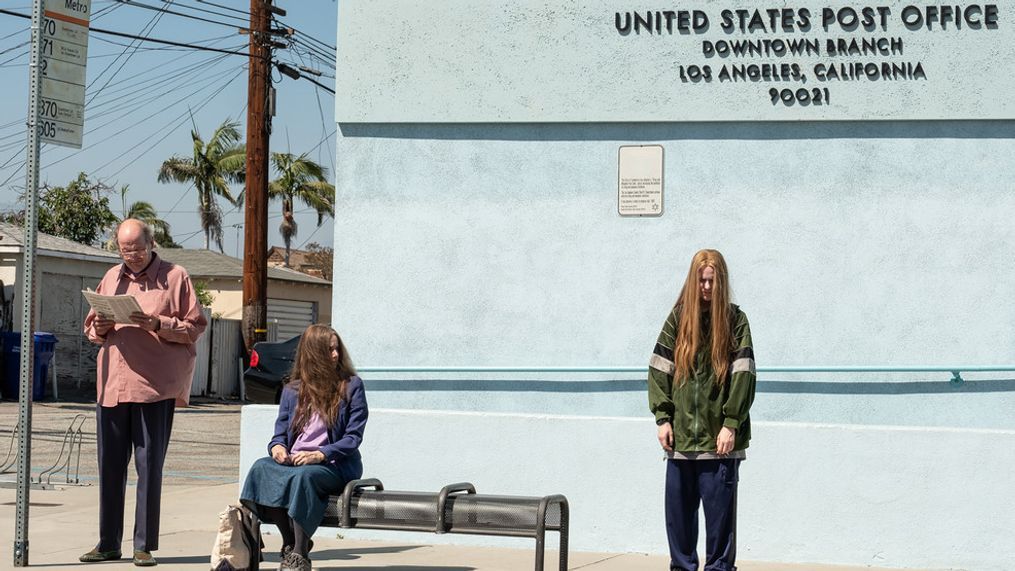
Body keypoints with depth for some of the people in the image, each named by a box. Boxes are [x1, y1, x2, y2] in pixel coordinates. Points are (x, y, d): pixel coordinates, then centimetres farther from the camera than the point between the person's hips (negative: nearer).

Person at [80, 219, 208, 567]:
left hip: (155, 385, -4)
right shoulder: (111, 278, 17)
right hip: (111, 384, 5)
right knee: (109, 465, 6)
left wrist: (158, 324, -16)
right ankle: (108, 544, 15)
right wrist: (99, 328, 0)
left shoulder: (175, 277, 3)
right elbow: (91, 327, 22)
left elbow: (195, 326, -2)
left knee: (149, 466, -1)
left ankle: (145, 546, 5)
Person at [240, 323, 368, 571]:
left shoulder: (351, 386, 3)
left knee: (303, 476, -37)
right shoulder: (292, 390, 15)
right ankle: (290, 544, -21)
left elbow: (353, 437, -4)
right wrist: (277, 447, -11)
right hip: (293, 461, 4)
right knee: (262, 467, -28)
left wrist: (320, 455, -18)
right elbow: (281, 431, 14)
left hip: (335, 465, -4)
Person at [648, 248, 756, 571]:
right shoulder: (677, 318, 8)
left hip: (719, 438, -3)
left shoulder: (735, 321, 1)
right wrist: (662, 417, -2)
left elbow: (743, 375, -5)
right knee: (678, 510, 8)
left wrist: (731, 424, -11)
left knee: (720, 511, 0)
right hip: (681, 436, 3)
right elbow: (659, 369, 6)